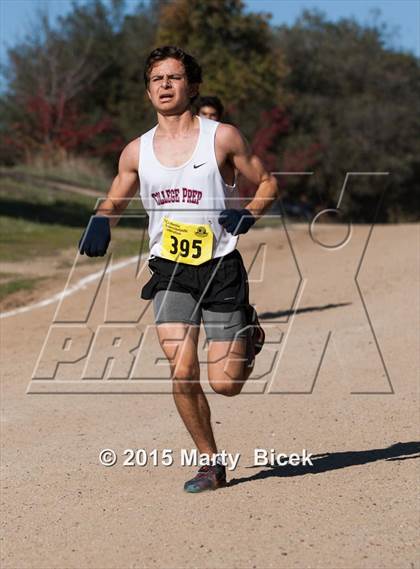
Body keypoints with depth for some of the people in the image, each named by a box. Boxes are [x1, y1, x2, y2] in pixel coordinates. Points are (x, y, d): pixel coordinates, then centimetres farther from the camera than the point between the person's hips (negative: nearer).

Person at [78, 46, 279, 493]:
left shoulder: (222, 137, -2)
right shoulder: (137, 152, 6)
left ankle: (250, 334, 32)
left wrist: (248, 215, -12)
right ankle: (211, 465, 8)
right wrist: (100, 224, -3)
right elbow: (114, 202, 20)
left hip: (219, 268, -2)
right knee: (182, 373, -13)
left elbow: (266, 182, 8)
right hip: (169, 272, 2)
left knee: (225, 383, -3)